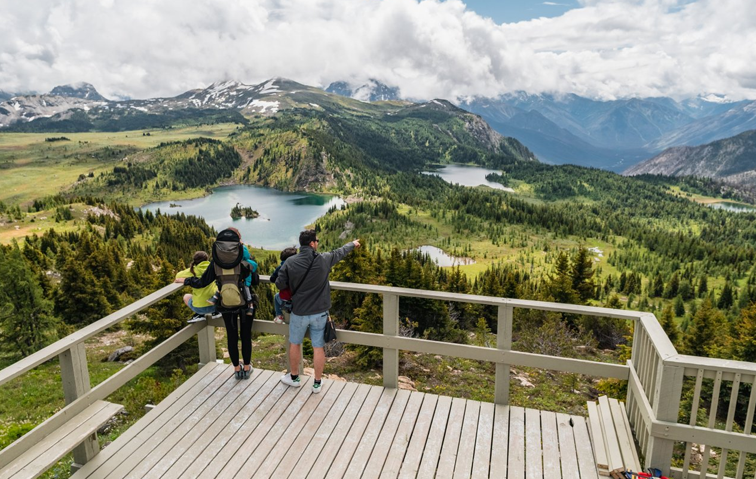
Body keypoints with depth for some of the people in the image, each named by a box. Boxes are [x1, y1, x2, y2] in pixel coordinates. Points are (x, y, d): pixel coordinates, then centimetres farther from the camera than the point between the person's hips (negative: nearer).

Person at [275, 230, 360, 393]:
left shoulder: (290, 262, -13)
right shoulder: (324, 259, -12)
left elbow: (279, 285, -7)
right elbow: (340, 252, 7)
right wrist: (353, 244, 27)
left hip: (299, 312, 0)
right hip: (319, 312, 0)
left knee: (295, 344, 21)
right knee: (318, 347, 11)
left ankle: (294, 377, 37)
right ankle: (317, 383, 23)